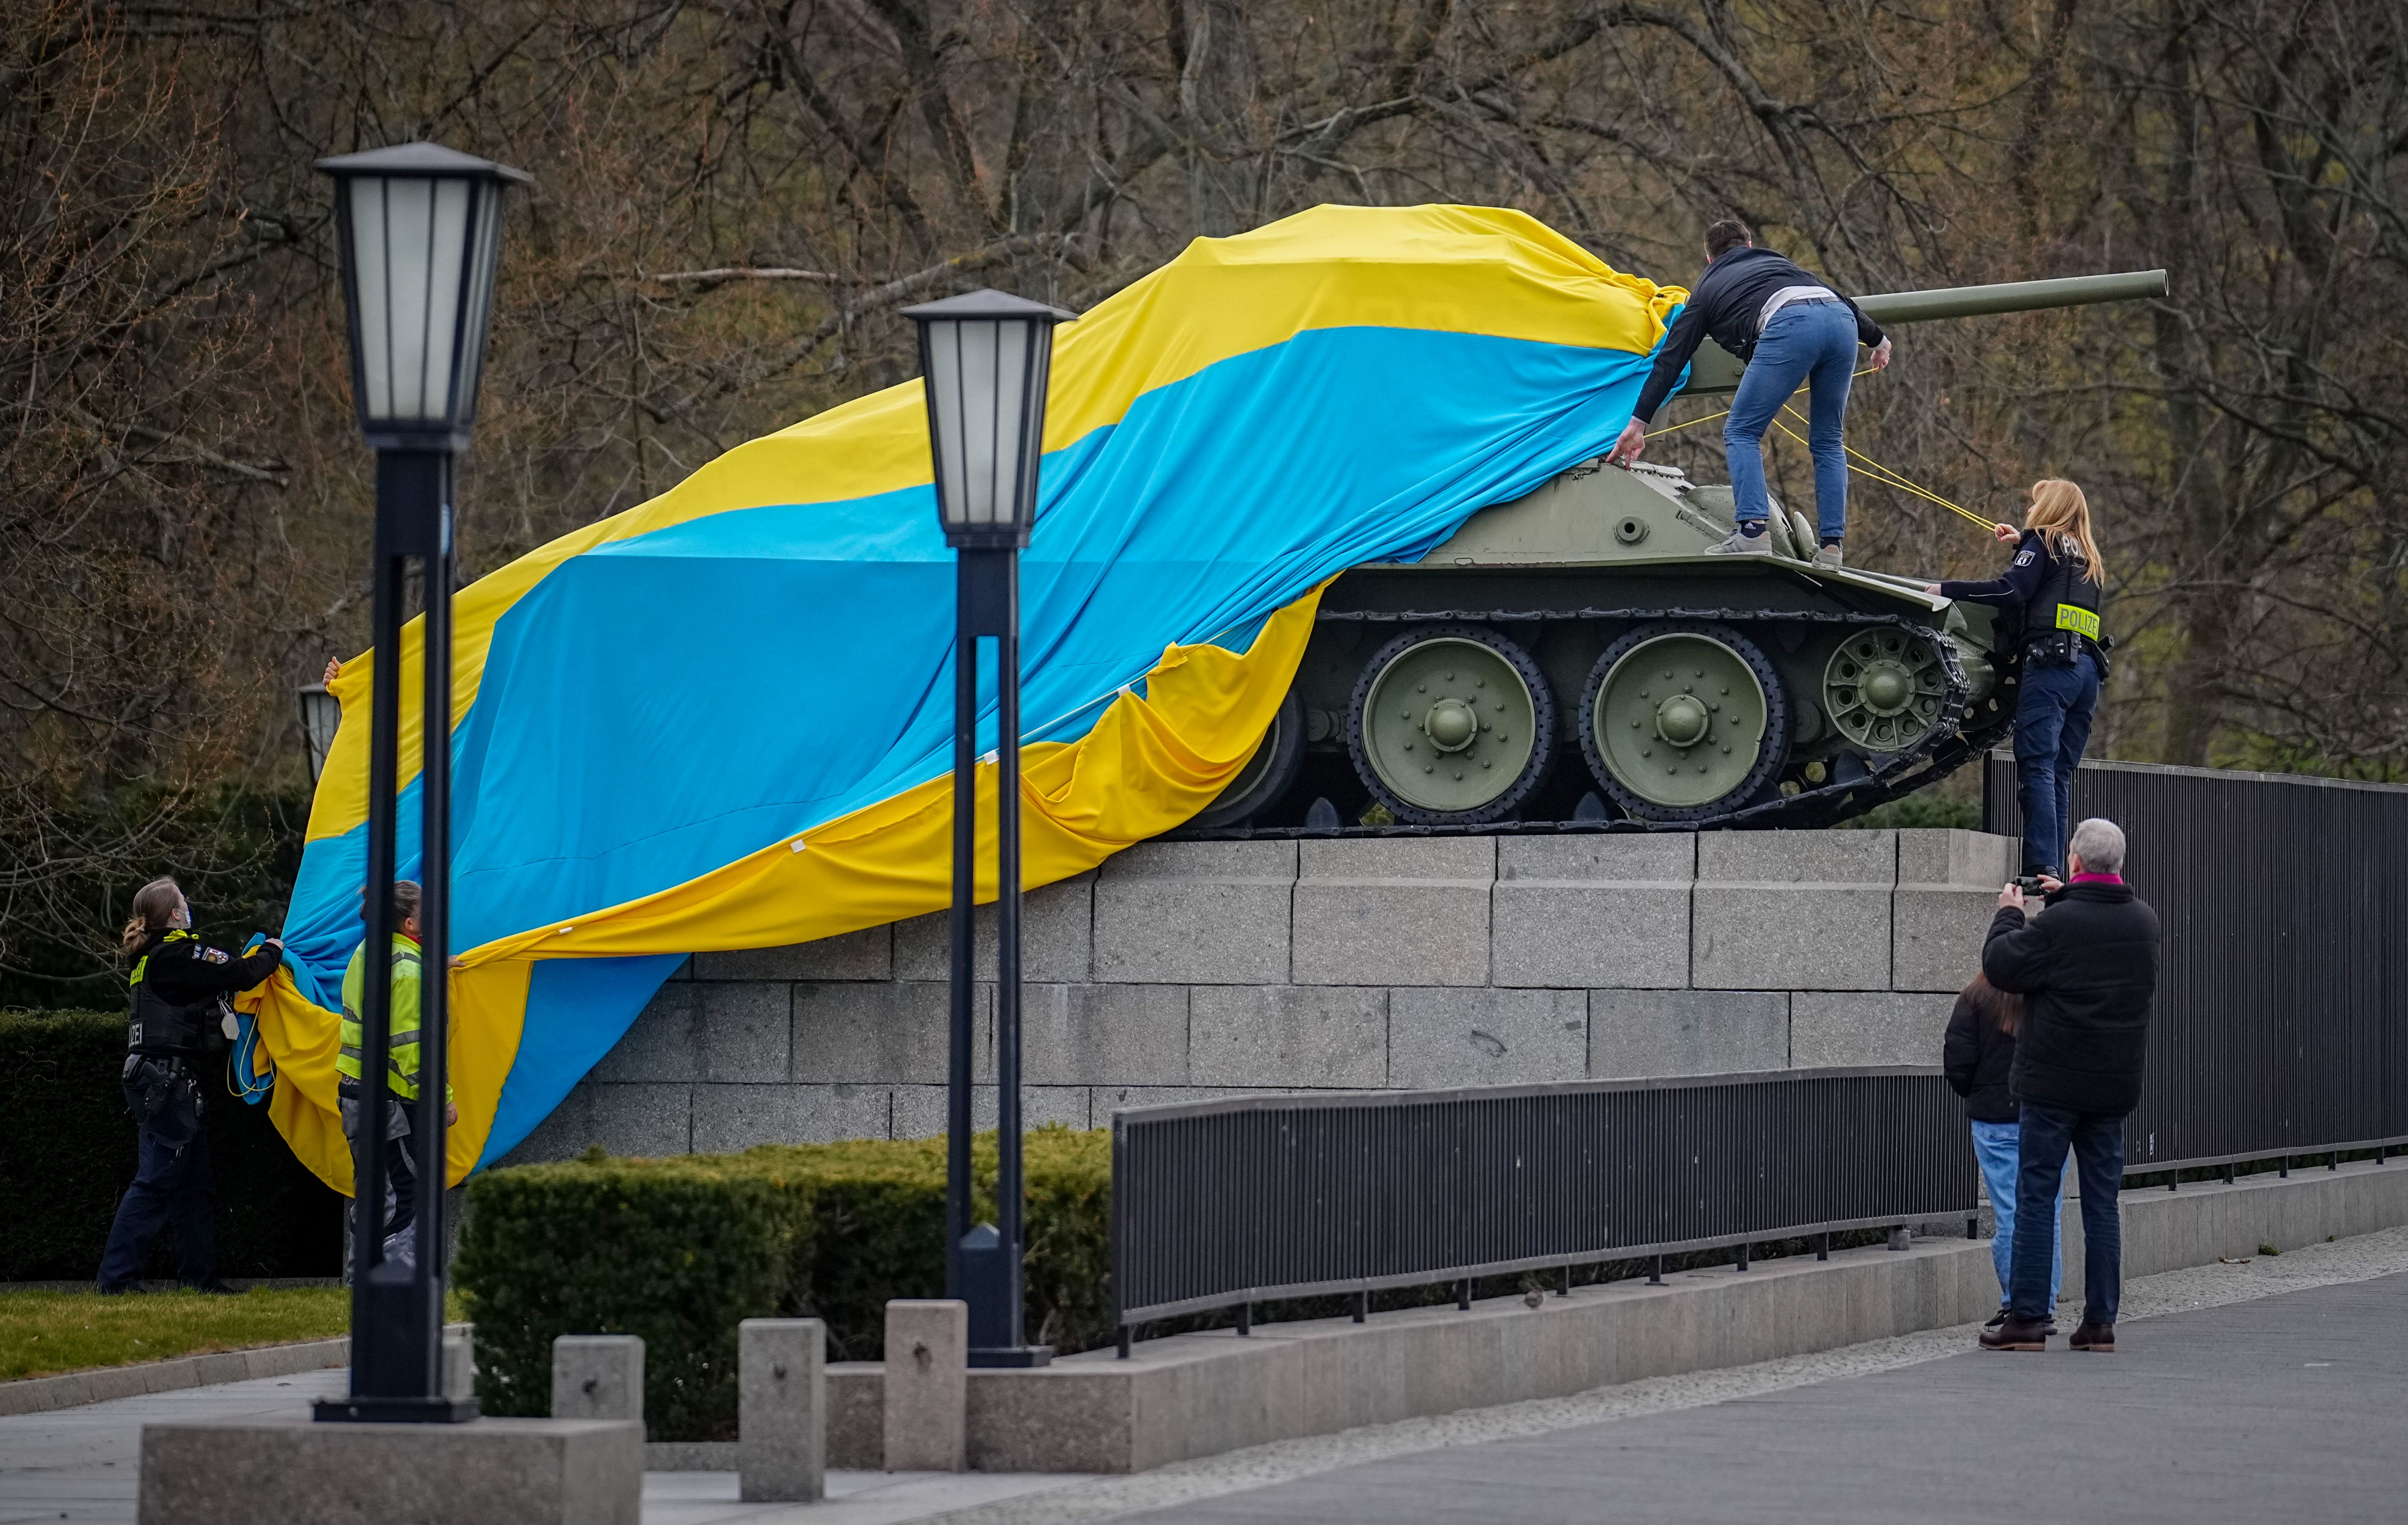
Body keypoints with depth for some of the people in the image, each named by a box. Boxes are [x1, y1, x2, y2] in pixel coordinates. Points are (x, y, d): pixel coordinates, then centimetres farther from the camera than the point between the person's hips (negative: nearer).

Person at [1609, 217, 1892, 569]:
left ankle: (1753, 530, -11)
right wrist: (1877, 338, 47)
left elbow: (1671, 359, 28)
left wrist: (1638, 422, 27)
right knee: (1827, 441, 16)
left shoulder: (1709, 287, 30)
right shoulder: (1776, 262, 40)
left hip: (1789, 327, -4)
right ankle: (1831, 547, 9)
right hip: (1841, 319, 4)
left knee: (1741, 433, 6)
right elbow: (1837, 297, 34)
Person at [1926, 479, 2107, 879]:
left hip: (2049, 665, -7)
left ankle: (2042, 866, -24)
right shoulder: (2089, 558, 25)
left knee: (2037, 767, -13)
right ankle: (2058, 868, 0)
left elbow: (2011, 591, -10)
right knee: (2060, 774, 7)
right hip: (2088, 668, 7)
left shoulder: (2043, 542, 4)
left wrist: (1946, 590, -8)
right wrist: (2023, 541, 42)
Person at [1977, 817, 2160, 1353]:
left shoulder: (2057, 924, -15)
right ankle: (2100, 1320, 7)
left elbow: (2001, 965, -6)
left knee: (2036, 1198, 0)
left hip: (2053, 1082, -5)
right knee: (2102, 1202, 8)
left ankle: (2027, 1318, -2)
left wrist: (2009, 915, 9)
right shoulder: (2143, 921, 5)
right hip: (2114, 1085, 5)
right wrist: (2068, 899, 27)